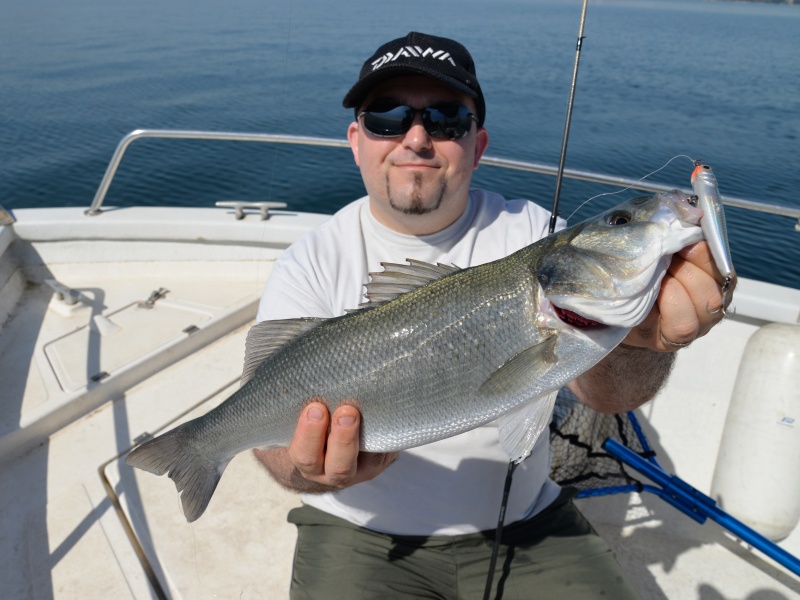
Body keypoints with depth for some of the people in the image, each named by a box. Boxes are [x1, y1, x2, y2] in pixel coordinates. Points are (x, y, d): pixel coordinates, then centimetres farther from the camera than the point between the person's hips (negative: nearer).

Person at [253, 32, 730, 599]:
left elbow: (603, 390, -16)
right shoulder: (311, 266, -8)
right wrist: (311, 467, -39)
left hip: (526, 523, 2)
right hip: (364, 533, -1)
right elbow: (275, 423, -16)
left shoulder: (531, 235, -5)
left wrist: (635, 342, -39)